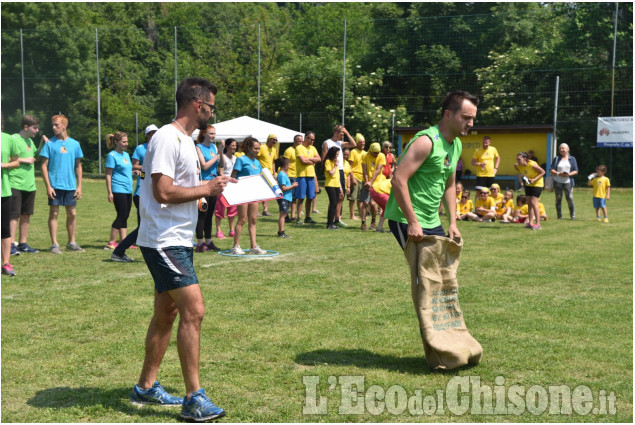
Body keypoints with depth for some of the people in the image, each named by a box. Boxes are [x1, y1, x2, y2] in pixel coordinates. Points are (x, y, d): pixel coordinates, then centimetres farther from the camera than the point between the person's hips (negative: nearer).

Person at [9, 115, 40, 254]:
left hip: (29, 185, 8)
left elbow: (35, 156, 28)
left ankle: (23, 243, 18)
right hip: (16, 184, -8)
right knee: (14, 215, -6)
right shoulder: (14, 139, -9)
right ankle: (11, 244, -2)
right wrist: (24, 160, -15)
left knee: (26, 215, 10)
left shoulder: (30, 141, 16)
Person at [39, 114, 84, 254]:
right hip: (55, 185, -3)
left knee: (72, 214, 7)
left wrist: (79, 186, 5)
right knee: (54, 213, 0)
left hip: (70, 185, 3)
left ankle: (71, 243, 19)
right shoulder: (50, 144, -1)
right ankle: (54, 244, 6)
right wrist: (48, 186, -10)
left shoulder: (74, 144, 7)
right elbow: (44, 166, -2)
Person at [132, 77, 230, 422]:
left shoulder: (186, 140, 17)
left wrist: (214, 185, 9)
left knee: (167, 314, 14)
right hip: (165, 241, -11)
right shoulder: (166, 138, -15)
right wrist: (206, 190, -15)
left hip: (178, 241, 11)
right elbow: (163, 191, -23)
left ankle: (146, 388, 26)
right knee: (194, 311, -12)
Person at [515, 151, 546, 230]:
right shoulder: (519, 166, -9)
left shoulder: (532, 165, -29)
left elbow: (543, 172, -19)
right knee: (529, 203, 8)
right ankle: (530, 223, 14)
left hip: (537, 184, -7)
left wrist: (534, 179, -28)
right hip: (528, 184, 7)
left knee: (533, 203, -14)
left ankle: (538, 224, -12)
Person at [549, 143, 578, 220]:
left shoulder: (572, 159, 8)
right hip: (558, 182, 1)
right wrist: (559, 174, -13)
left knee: (570, 198, -7)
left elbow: (576, 171, 5)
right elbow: (551, 170, 3)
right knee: (558, 199, 1)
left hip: (568, 182, -1)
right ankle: (559, 216, 7)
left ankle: (573, 215, 3)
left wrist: (569, 174, -14)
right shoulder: (556, 158, 8)